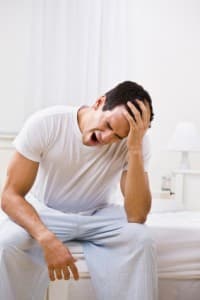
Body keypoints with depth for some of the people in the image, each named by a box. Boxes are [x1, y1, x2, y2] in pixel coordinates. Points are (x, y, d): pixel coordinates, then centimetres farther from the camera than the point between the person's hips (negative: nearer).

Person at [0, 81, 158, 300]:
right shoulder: (45, 123, -24)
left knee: (140, 239, -29)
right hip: (43, 213, -1)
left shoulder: (136, 140, -20)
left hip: (96, 216, 1)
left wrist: (135, 148, -36)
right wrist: (47, 238, -39)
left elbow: (137, 216, -27)